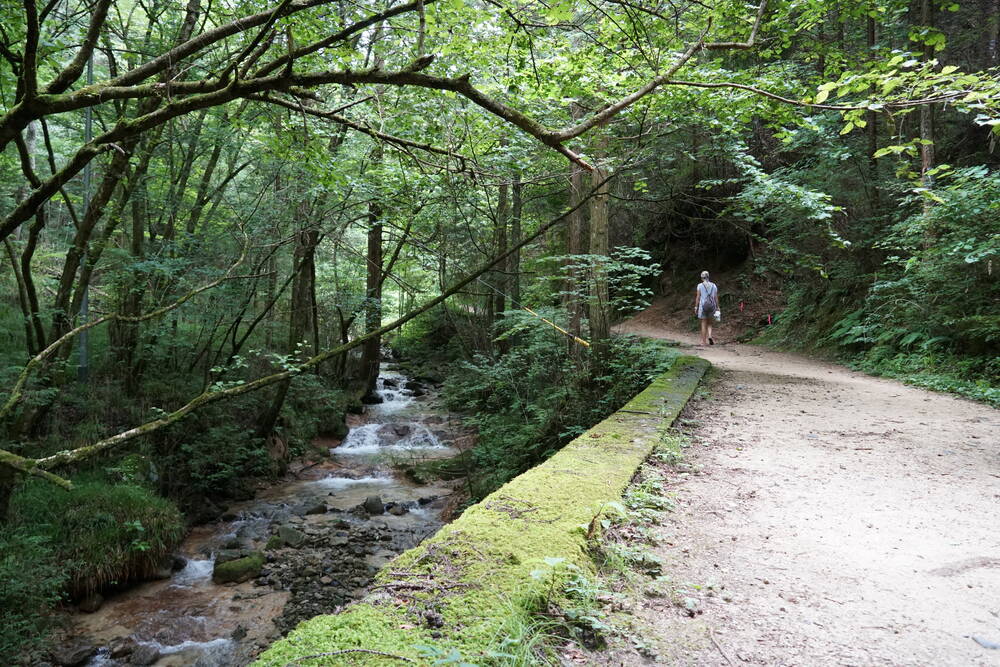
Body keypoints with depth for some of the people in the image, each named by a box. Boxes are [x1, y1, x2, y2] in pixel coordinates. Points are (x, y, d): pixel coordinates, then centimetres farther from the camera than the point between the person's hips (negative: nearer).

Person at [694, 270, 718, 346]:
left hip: (703, 306, -2)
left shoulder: (700, 286, -6)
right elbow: (716, 298, 3)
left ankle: (704, 341, 7)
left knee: (704, 324, 6)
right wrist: (717, 307, 9)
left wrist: (696, 307, 1)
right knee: (709, 324, 17)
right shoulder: (714, 286, 3)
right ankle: (709, 336, -7)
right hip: (711, 307, 2)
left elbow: (698, 297, -6)